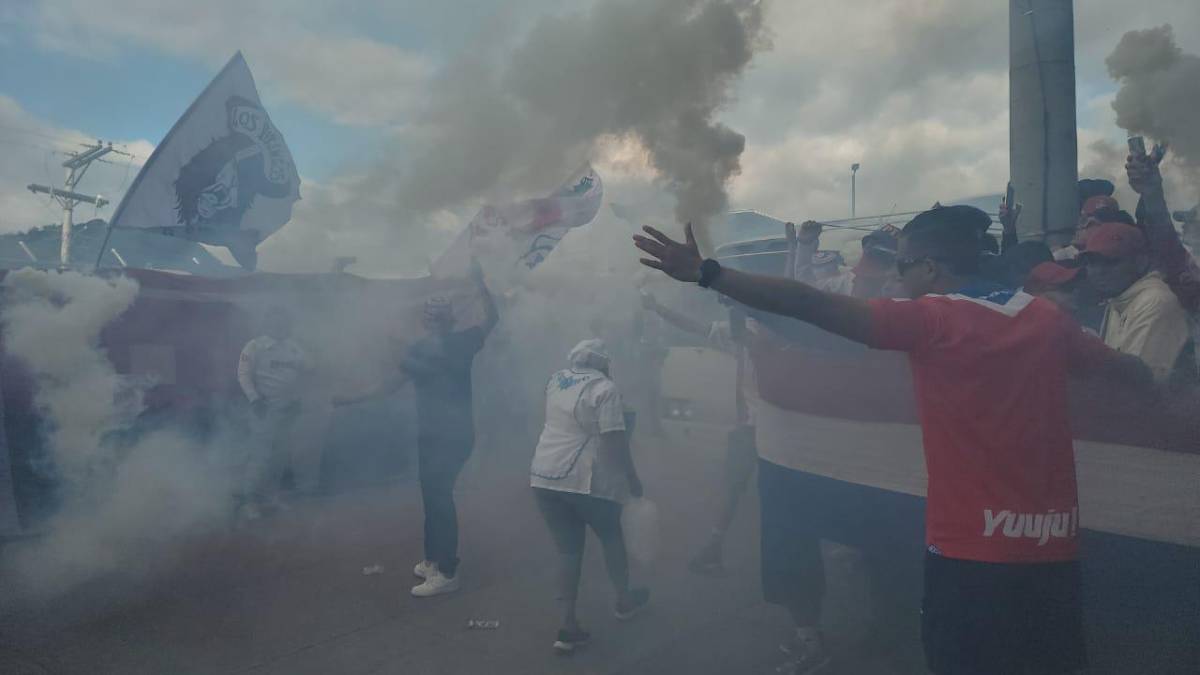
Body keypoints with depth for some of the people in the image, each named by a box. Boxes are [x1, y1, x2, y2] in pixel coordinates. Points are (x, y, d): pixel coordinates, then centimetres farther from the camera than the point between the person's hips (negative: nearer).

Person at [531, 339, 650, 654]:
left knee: (568, 549, 12)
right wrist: (633, 478, -3)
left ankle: (568, 626, 9)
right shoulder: (605, 389, -10)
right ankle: (624, 601, 37)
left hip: (544, 476, 6)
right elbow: (615, 442, -14)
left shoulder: (555, 380, 11)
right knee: (612, 536, 19)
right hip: (586, 480, -5)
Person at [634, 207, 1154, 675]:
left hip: (972, 546, -6)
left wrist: (707, 273, -16)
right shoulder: (1047, 320, 6)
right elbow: (1131, 373, 20)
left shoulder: (931, 319, -11)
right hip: (1052, 544, 6)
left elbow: (811, 305, -17)